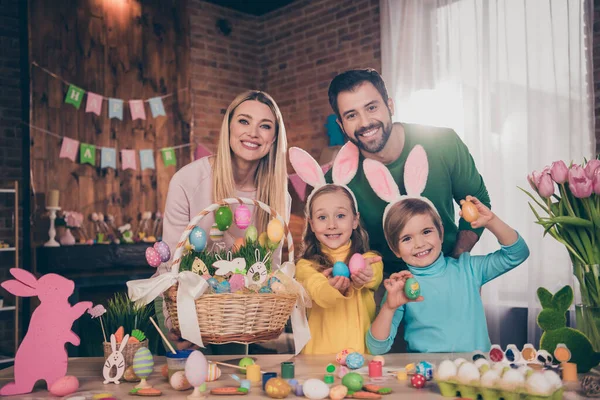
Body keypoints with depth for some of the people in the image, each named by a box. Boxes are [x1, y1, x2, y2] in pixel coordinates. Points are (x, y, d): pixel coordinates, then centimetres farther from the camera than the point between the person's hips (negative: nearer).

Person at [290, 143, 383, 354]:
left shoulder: (369, 259, 6)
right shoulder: (306, 266, 4)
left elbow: (376, 277, -15)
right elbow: (320, 296, -15)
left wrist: (365, 275, -36)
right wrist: (333, 287, -36)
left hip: (365, 353, 1)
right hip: (320, 356, -1)